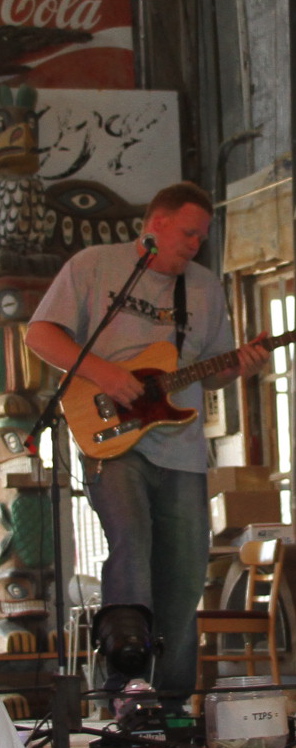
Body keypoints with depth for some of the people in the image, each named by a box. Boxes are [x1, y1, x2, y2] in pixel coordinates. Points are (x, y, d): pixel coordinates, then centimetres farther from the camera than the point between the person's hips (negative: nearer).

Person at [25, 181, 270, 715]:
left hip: (180, 449, 5)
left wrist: (238, 368, -3)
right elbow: (40, 333, -1)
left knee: (183, 579, 4)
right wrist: (102, 373, -15)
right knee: (130, 536, -30)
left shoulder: (206, 287, 17)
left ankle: (170, 698, 14)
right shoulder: (93, 265, 4)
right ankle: (125, 646, -28)